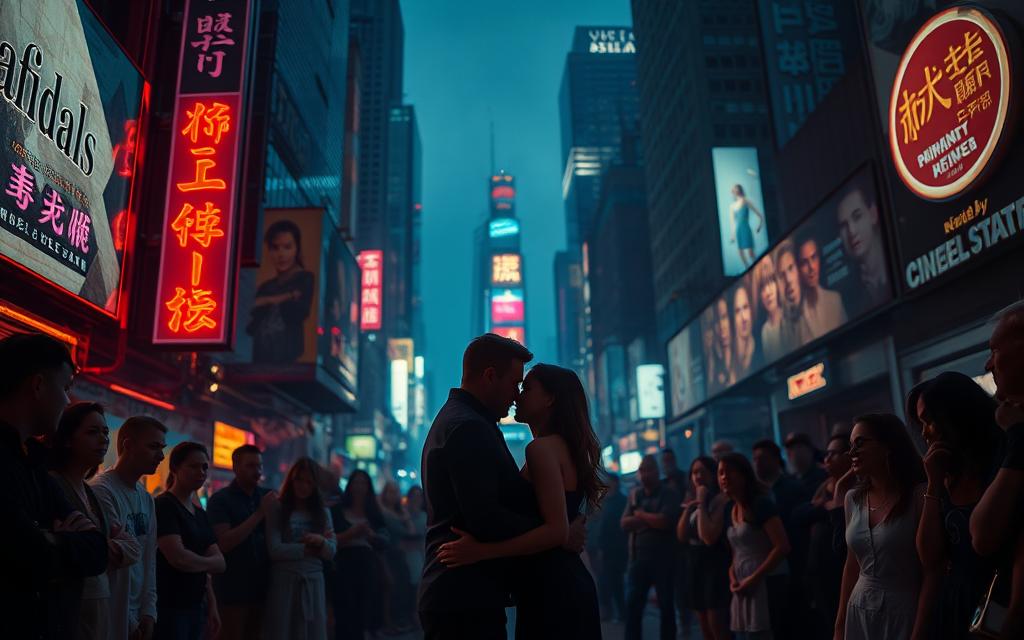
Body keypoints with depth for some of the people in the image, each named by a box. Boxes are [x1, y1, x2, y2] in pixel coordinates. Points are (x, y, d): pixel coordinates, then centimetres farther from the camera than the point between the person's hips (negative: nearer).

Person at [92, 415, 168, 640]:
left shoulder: (147, 499, 9)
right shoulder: (102, 491, -17)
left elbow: (149, 559, 8)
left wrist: (148, 612, 1)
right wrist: (129, 622, -12)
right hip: (112, 619, -7)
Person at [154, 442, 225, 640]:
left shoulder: (200, 513, 12)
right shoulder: (163, 506, -12)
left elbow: (220, 563, 8)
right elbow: (179, 558, -22)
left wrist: (212, 606, -5)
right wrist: (208, 562, -4)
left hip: (196, 608, 8)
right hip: (168, 608, -7)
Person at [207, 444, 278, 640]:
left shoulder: (268, 496, 6)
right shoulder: (220, 500, -6)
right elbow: (224, 543, -17)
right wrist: (260, 513, -20)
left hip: (262, 585, 4)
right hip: (233, 587, -4)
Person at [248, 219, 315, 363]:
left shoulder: (304, 278, 6)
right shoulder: (265, 287, 19)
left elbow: (300, 312, -10)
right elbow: (250, 327, 8)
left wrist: (268, 301, 4)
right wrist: (284, 298, -3)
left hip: (288, 354, -4)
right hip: (262, 356, 4)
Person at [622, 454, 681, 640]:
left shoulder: (670, 495, -4)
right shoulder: (634, 494, 10)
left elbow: (665, 522, -19)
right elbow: (625, 524, 1)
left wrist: (640, 515, -6)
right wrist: (651, 520, -11)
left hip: (663, 558, -4)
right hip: (638, 557, 4)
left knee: (666, 606, 8)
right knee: (632, 605, 4)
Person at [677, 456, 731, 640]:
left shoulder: (720, 498, -12)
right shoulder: (692, 501, 13)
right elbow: (681, 536, 5)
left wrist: (702, 504, -17)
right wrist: (688, 509, -6)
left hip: (715, 565, -8)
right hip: (695, 565, 8)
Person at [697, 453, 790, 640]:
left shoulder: (761, 504, -10)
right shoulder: (727, 509, 11)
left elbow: (782, 547, -16)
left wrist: (754, 578, -15)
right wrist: (732, 578, -2)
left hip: (767, 585, -7)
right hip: (743, 587, 7)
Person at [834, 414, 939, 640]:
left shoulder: (919, 495, -12)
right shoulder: (853, 499, 4)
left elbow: (932, 572, -14)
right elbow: (852, 565, 10)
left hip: (905, 612, -5)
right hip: (859, 613, 5)